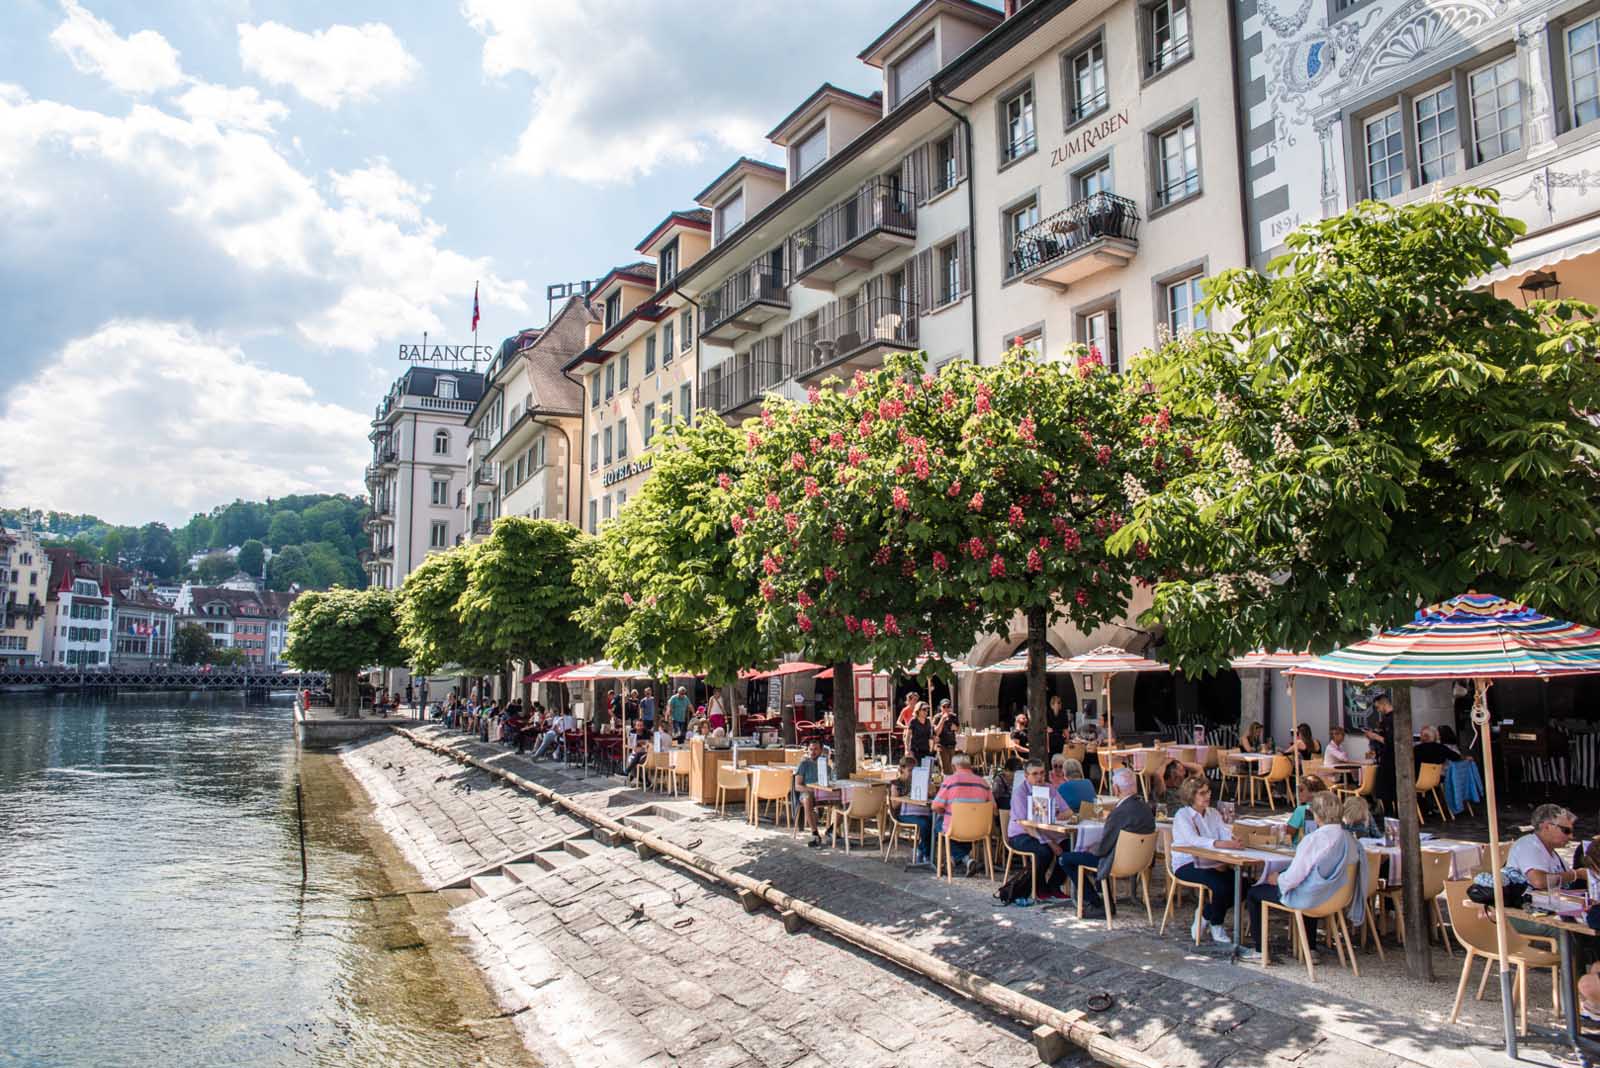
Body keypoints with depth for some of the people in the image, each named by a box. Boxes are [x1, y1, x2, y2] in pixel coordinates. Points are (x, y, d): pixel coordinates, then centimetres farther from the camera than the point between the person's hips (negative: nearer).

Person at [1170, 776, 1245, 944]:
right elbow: (1194, 840, -26)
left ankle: (1205, 915, 6)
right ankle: (1216, 928, -1)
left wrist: (1233, 841, -26)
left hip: (1210, 863, 7)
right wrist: (1220, 844, -40)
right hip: (1186, 865, -6)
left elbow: (1226, 834, -1)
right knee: (1220, 885, -29)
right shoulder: (1182, 815, -8)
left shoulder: (1213, 813, 14)